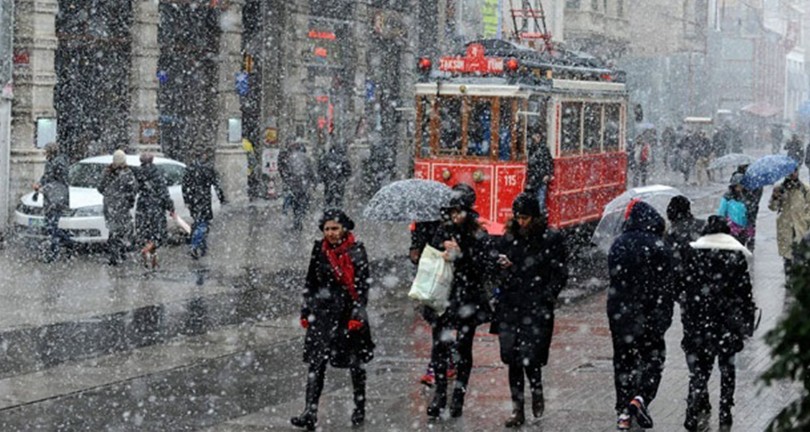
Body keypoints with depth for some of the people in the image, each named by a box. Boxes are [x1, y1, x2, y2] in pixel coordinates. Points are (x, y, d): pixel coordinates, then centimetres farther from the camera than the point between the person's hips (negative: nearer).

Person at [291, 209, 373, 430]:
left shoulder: (356, 250, -5)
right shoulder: (319, 249, 6)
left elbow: (362, 285, -7)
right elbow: (310, 282, 14)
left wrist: (358, 315, -14)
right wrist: (306, 310, 11)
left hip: (349, 312, -3)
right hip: (323, 312, 3)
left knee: (356, 362, 9)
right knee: (316, 362, -6)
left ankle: (360, 409, 24)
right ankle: (310, 413, -10)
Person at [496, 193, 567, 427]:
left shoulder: (551, 239, -1)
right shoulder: (510, 237, 11)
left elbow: (560, 274, 0)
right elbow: (498, 271, 19)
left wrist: (546, 298, -9)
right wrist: (501, 265, -4)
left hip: (537, 308, -4)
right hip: (510, 306, 4)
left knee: (530, 355, -12)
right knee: (512, 358, 3)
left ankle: (537, 391, 18)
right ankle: (517, 409, 11)